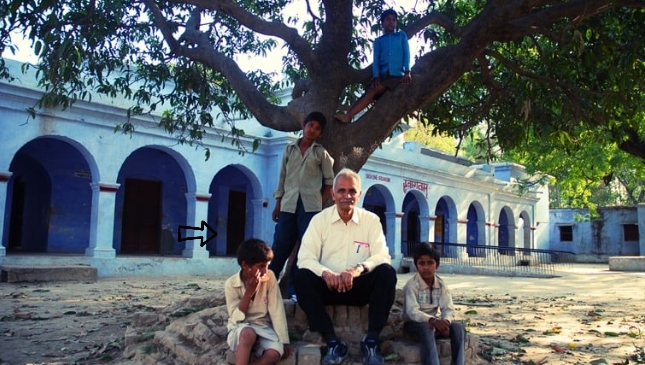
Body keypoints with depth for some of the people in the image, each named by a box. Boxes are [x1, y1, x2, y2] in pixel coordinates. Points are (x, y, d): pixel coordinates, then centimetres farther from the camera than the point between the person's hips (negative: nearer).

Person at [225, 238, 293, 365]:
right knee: (249, 333, -38)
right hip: (240, 330, -2)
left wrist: (284, 342, -11)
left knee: (275, 352, -29)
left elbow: (277, 311, -6)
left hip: (263, 329, 2)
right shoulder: (231, 284, -9)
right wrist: (249, 292, -19)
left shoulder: (269, 277, -5)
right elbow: (237, 319, -11)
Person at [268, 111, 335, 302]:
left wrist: (320, 202, 0)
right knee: (280, 246, 0)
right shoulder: (289, 149, 14)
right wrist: (277, 204, 10)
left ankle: (294, 288, 5)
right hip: (289, 204, 1)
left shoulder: (321, 153, 8)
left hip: (310, 205, -1)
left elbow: (329, 181, 9)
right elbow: (282, 177, 14)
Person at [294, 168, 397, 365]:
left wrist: (359, 268, -30)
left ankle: (371, 340, -19)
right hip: (329, 286, 0)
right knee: (302, 276, -29)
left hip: (360, 286, 0)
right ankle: (332, 341, -24)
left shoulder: (371, 220, 2)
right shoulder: (319, 220, 0)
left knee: (387, 273, -27)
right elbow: (305, 258, -9)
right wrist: (325, 273, -31)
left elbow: (383, 256, -9)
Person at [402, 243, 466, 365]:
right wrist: (433, 321, -43)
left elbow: (448, 308, -9)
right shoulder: (411, 285, -16)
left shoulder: (441, 284, 0)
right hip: (413, 323, -5)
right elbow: (412, 312, -27)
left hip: (434, 323, 5)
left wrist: (446, 321, -32)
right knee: (427, 329, -37)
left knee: (458, 327, -20)